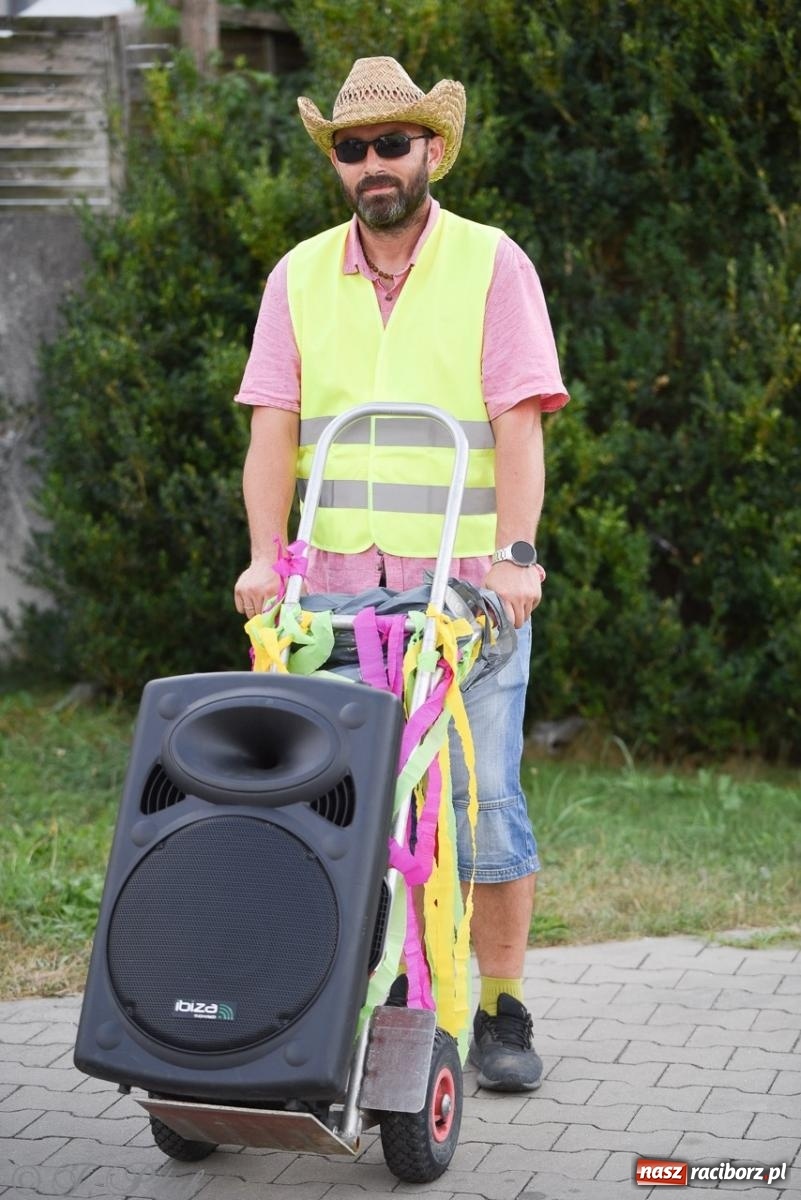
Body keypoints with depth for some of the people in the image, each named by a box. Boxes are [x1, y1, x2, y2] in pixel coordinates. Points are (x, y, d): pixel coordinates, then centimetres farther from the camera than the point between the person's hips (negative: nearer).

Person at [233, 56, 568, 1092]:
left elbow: (519, 423, -8)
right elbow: (273, 425, 3)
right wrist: (266, 557, -11)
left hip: (467, 583, -3)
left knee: (483, 793, -3)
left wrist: (514, 555, -21)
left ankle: (502, 1013, 8)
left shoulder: (491, 265, 1)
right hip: (336, 584, 3)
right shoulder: (300, 277, 9)